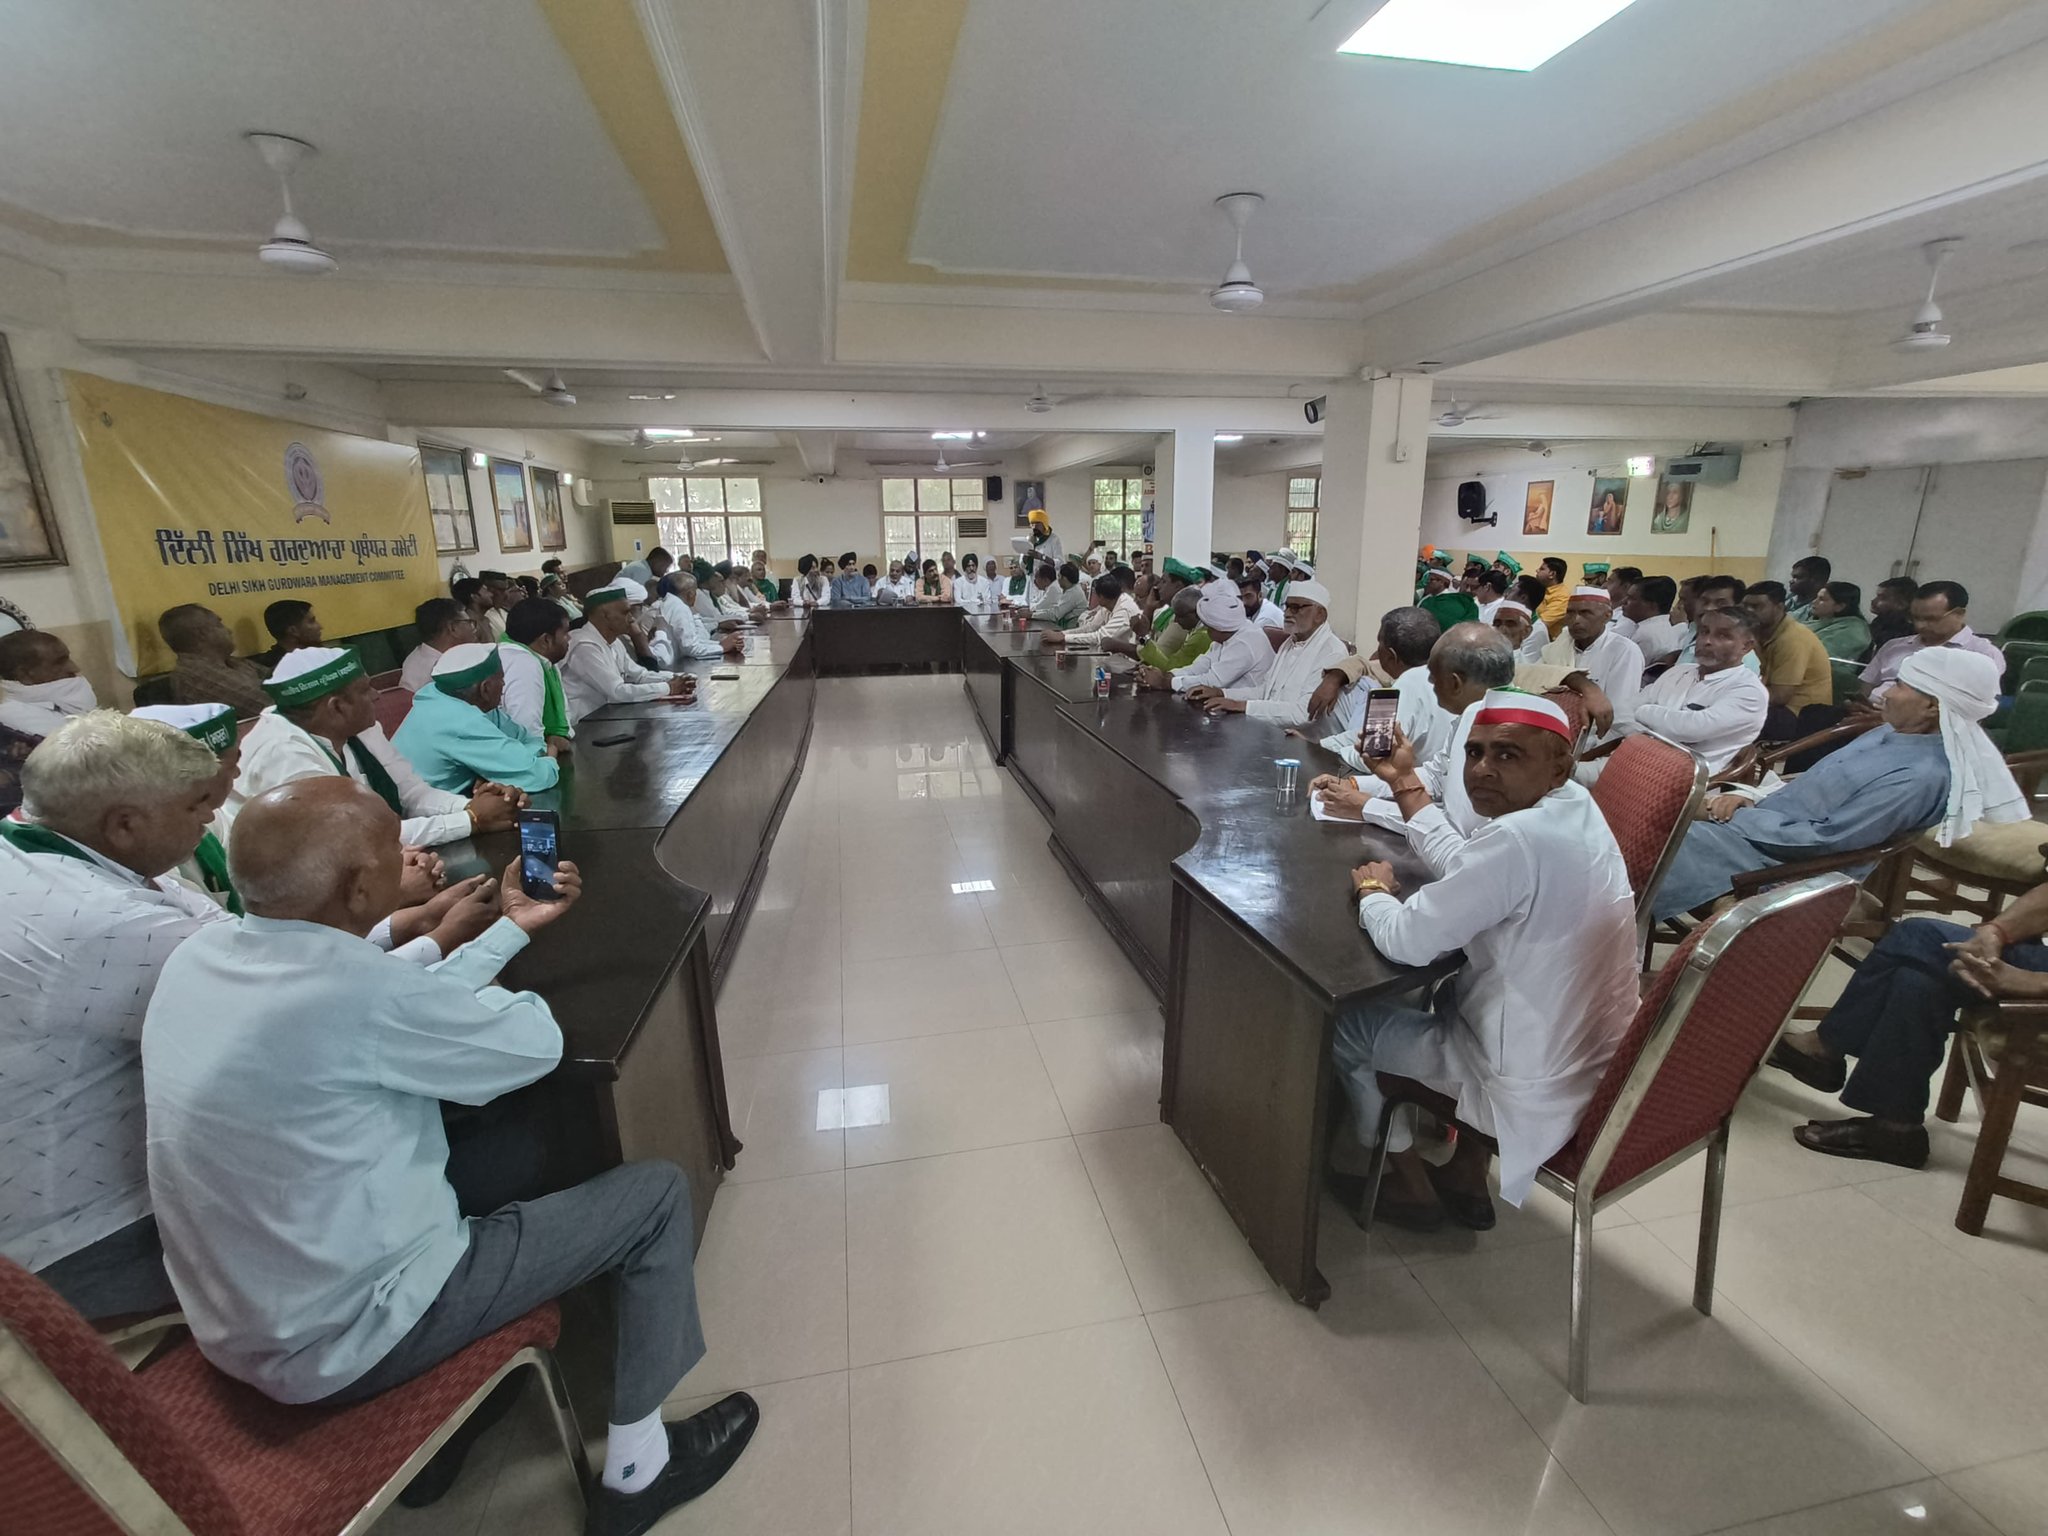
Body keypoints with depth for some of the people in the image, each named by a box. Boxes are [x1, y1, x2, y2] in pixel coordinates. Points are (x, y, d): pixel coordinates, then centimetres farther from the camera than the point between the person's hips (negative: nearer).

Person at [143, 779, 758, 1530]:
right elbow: (536, 1044, -15)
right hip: (348, 1339, -8)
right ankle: (636, 1467, 15)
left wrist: (509, 929, 11)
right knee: (656, 1193, 0)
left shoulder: (198, 956, -6)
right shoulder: (351, 991, -31)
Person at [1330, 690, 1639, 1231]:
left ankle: (1410, 1187, 27)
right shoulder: (1573, 804, -1)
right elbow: (1462, 866, 13)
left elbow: (1406, 940, -26)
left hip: (1538, 1090, -9)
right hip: (1591, 1061, 9)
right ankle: (1466, 1181, 34)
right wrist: (1405, 780, 13)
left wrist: (1372, 889, -5)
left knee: (1345, 1021, 6)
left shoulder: (1518, 838, -31)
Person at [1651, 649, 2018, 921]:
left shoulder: (1922, 775, -19)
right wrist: (1749, 797, 0)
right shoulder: (1896, 732, 10)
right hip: (1765, 825, 9)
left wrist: (1738, 816, -17)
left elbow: (1822, 840, -22)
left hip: (1777, 855, -9)